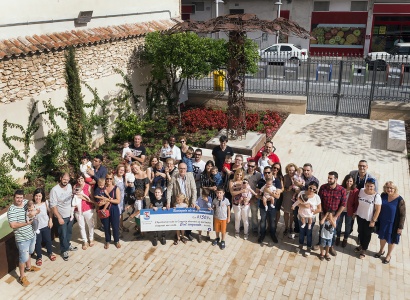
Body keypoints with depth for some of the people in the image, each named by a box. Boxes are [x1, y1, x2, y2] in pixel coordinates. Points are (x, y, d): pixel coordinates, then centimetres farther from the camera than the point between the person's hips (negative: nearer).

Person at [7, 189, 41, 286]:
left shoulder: (27, 202, -4)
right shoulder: (11, 210, -22)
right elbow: (13, 225, -28)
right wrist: (26, 223, -26)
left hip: (32, 234, 7)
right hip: (22, 238, -7)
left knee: (29, 252, 28)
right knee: (24, 257, 4)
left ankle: (28, 267, 51)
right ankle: (22, 277, 22)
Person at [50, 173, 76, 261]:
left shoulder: (69, 186, -5)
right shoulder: (54, 190, -24)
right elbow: (53, 205, -22)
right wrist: (59, 217, -22)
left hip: (70, 214, 6)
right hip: (62, 217, -6)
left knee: (69, 232, 23)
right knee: (63, 235, 7)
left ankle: (68, 245, 45)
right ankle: (64, 250, 25)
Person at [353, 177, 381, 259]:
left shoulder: (376, 196, -24)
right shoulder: (361, 191, -10)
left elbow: (378, 210, -17)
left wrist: (373, 221, -15)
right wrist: (355, 212, 9)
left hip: (369, 219, -4)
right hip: (360, 216, 4)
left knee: (367, 235, 15)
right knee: (360, 232, 23)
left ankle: (364, 250, 34)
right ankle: (361, 245, 47)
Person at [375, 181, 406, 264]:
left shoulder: (399, 200, -23)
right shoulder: (383, 195, -11)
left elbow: (403, 214, -16)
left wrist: (400, 227, -14)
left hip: (393, 223, -4)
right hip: (382, 222, 4)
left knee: (391, 240, 17)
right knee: (382, 237, 24)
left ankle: (389, 255, 39)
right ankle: (381, 250, 49)